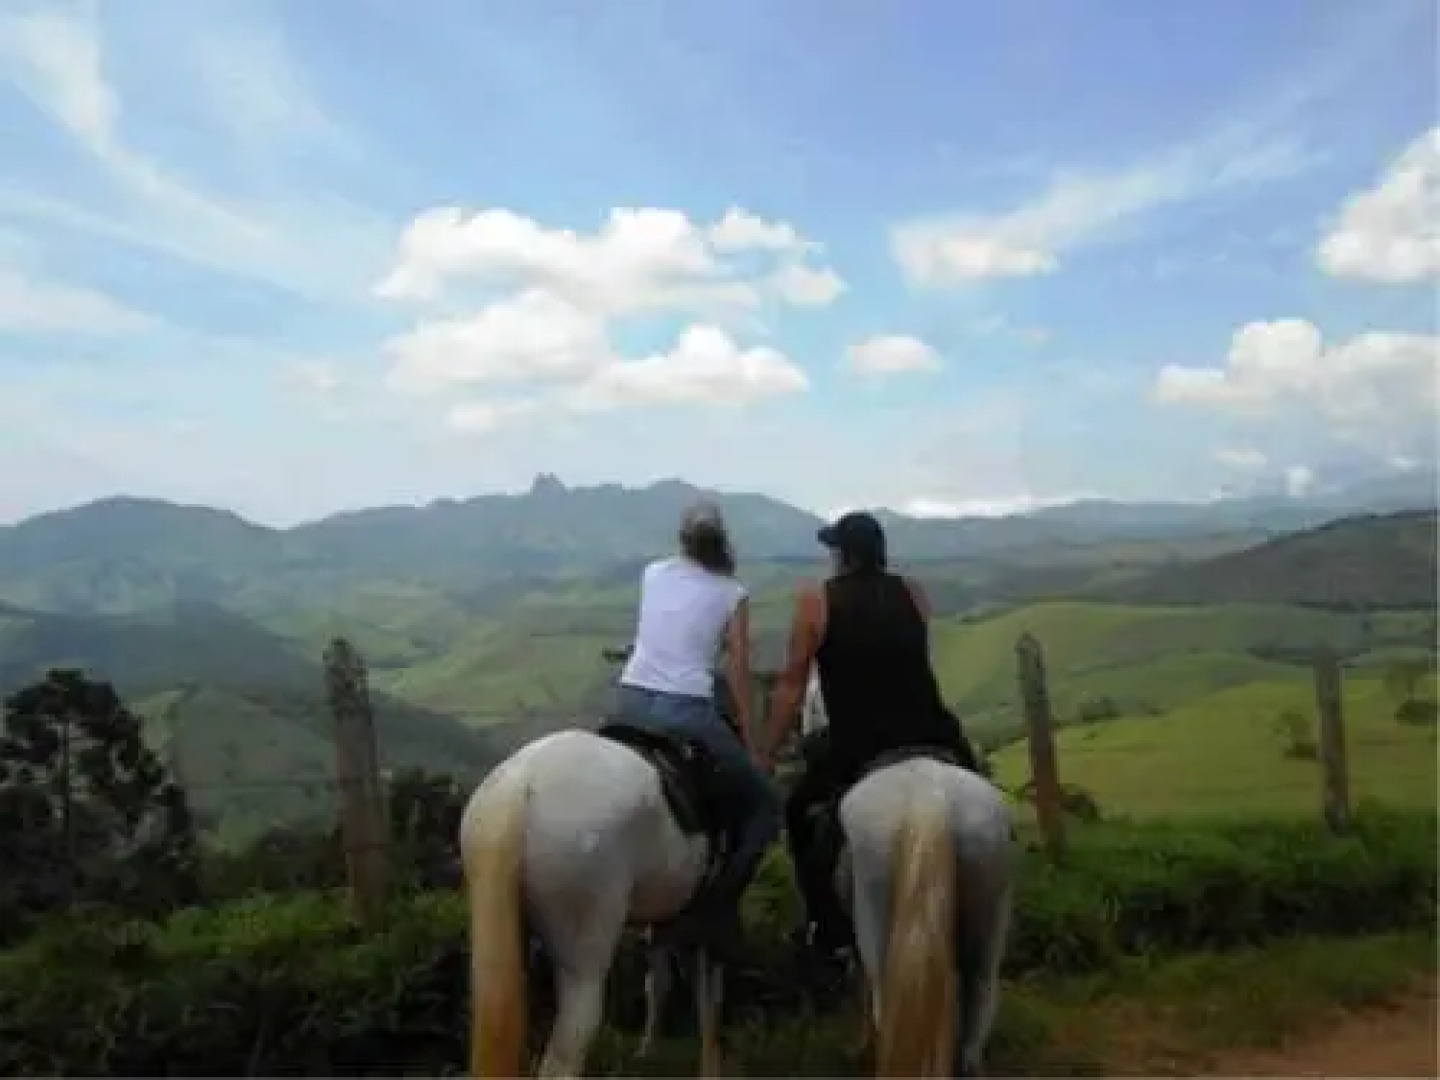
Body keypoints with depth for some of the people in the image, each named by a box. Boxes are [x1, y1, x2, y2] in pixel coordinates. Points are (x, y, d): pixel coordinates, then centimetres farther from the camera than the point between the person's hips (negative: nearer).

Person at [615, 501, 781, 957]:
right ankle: (719, 902, 3)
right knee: (766, 805, 12)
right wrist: (748, 741, 13)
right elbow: (738, 674, 5)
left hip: (630, 703, 4)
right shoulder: (731, 594, 4)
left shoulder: (653, 573, 15)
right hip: (686, 712, -4)